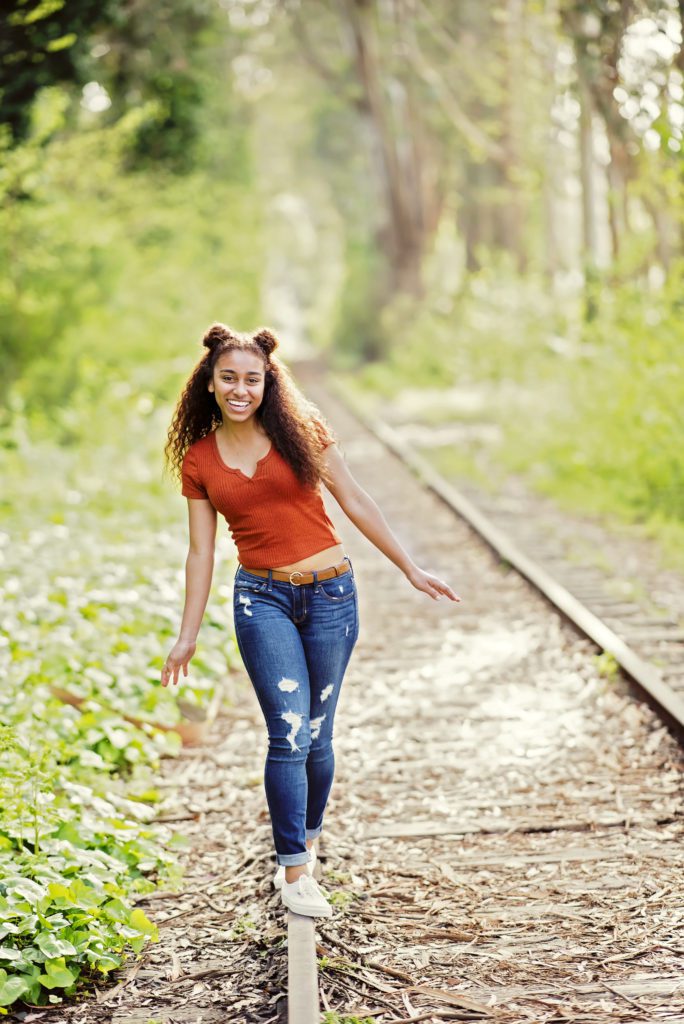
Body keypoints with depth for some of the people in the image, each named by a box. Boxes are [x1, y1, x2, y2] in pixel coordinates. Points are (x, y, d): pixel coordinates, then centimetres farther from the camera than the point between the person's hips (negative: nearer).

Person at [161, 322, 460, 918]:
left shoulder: (300, 430, -1)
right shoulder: (198, 459, 3)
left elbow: (356, 502, 4)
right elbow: (201, 551, 7)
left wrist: (410, 569, 4)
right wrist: (187, 637, 6)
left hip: (331, 593, 0)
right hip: (263, 599, 0)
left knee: (316, 735, 6)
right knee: (289, 732, -12)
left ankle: (306, 840, 30)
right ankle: (294, 870, -3)